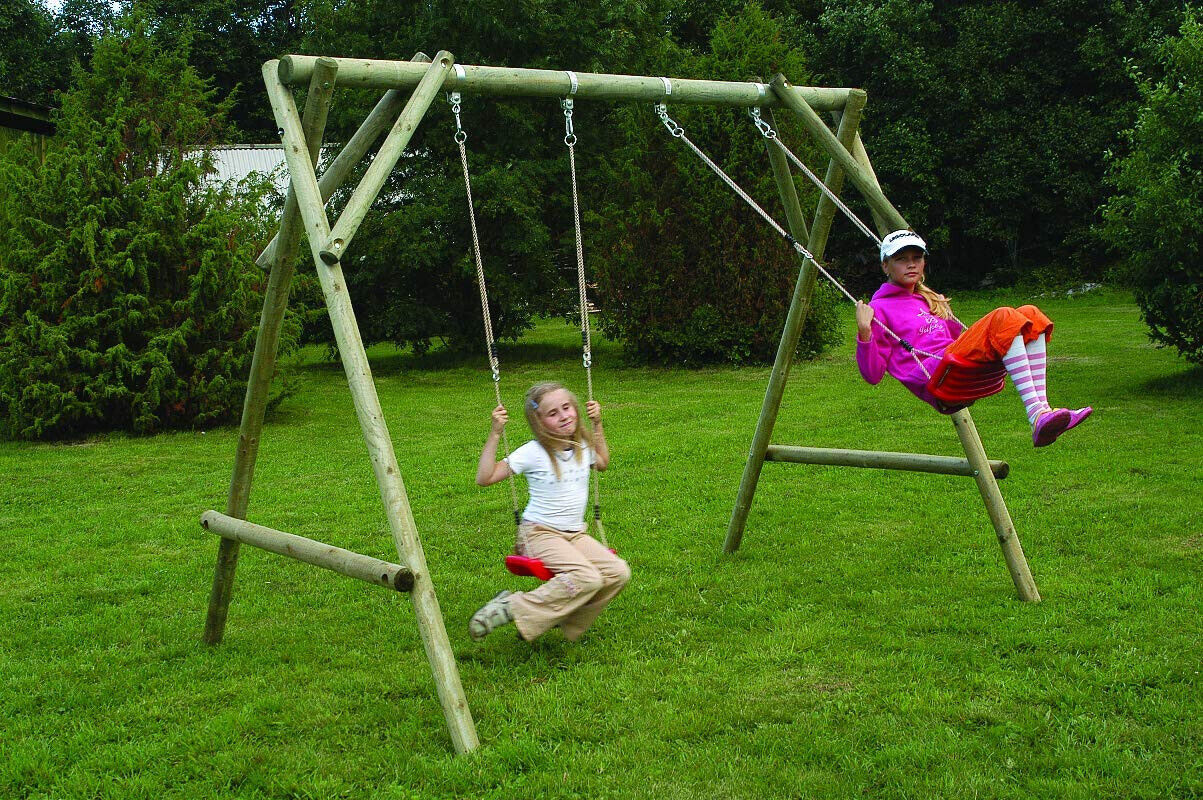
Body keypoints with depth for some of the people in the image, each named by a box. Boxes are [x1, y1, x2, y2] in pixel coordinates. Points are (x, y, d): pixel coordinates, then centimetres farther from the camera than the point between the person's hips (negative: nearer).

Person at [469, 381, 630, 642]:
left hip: (575, 534, 7)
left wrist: (597, 425, 22)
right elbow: (485, 478, -16)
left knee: (618, 573, -16)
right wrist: (495, 434, -21)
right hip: (539, 533, -7)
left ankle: (566, 620, 0)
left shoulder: (583, 446, 7)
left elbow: (602, 463, 33)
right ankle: (512, 607, -21)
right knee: (587, 578, -31)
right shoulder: (533, 453, -13)